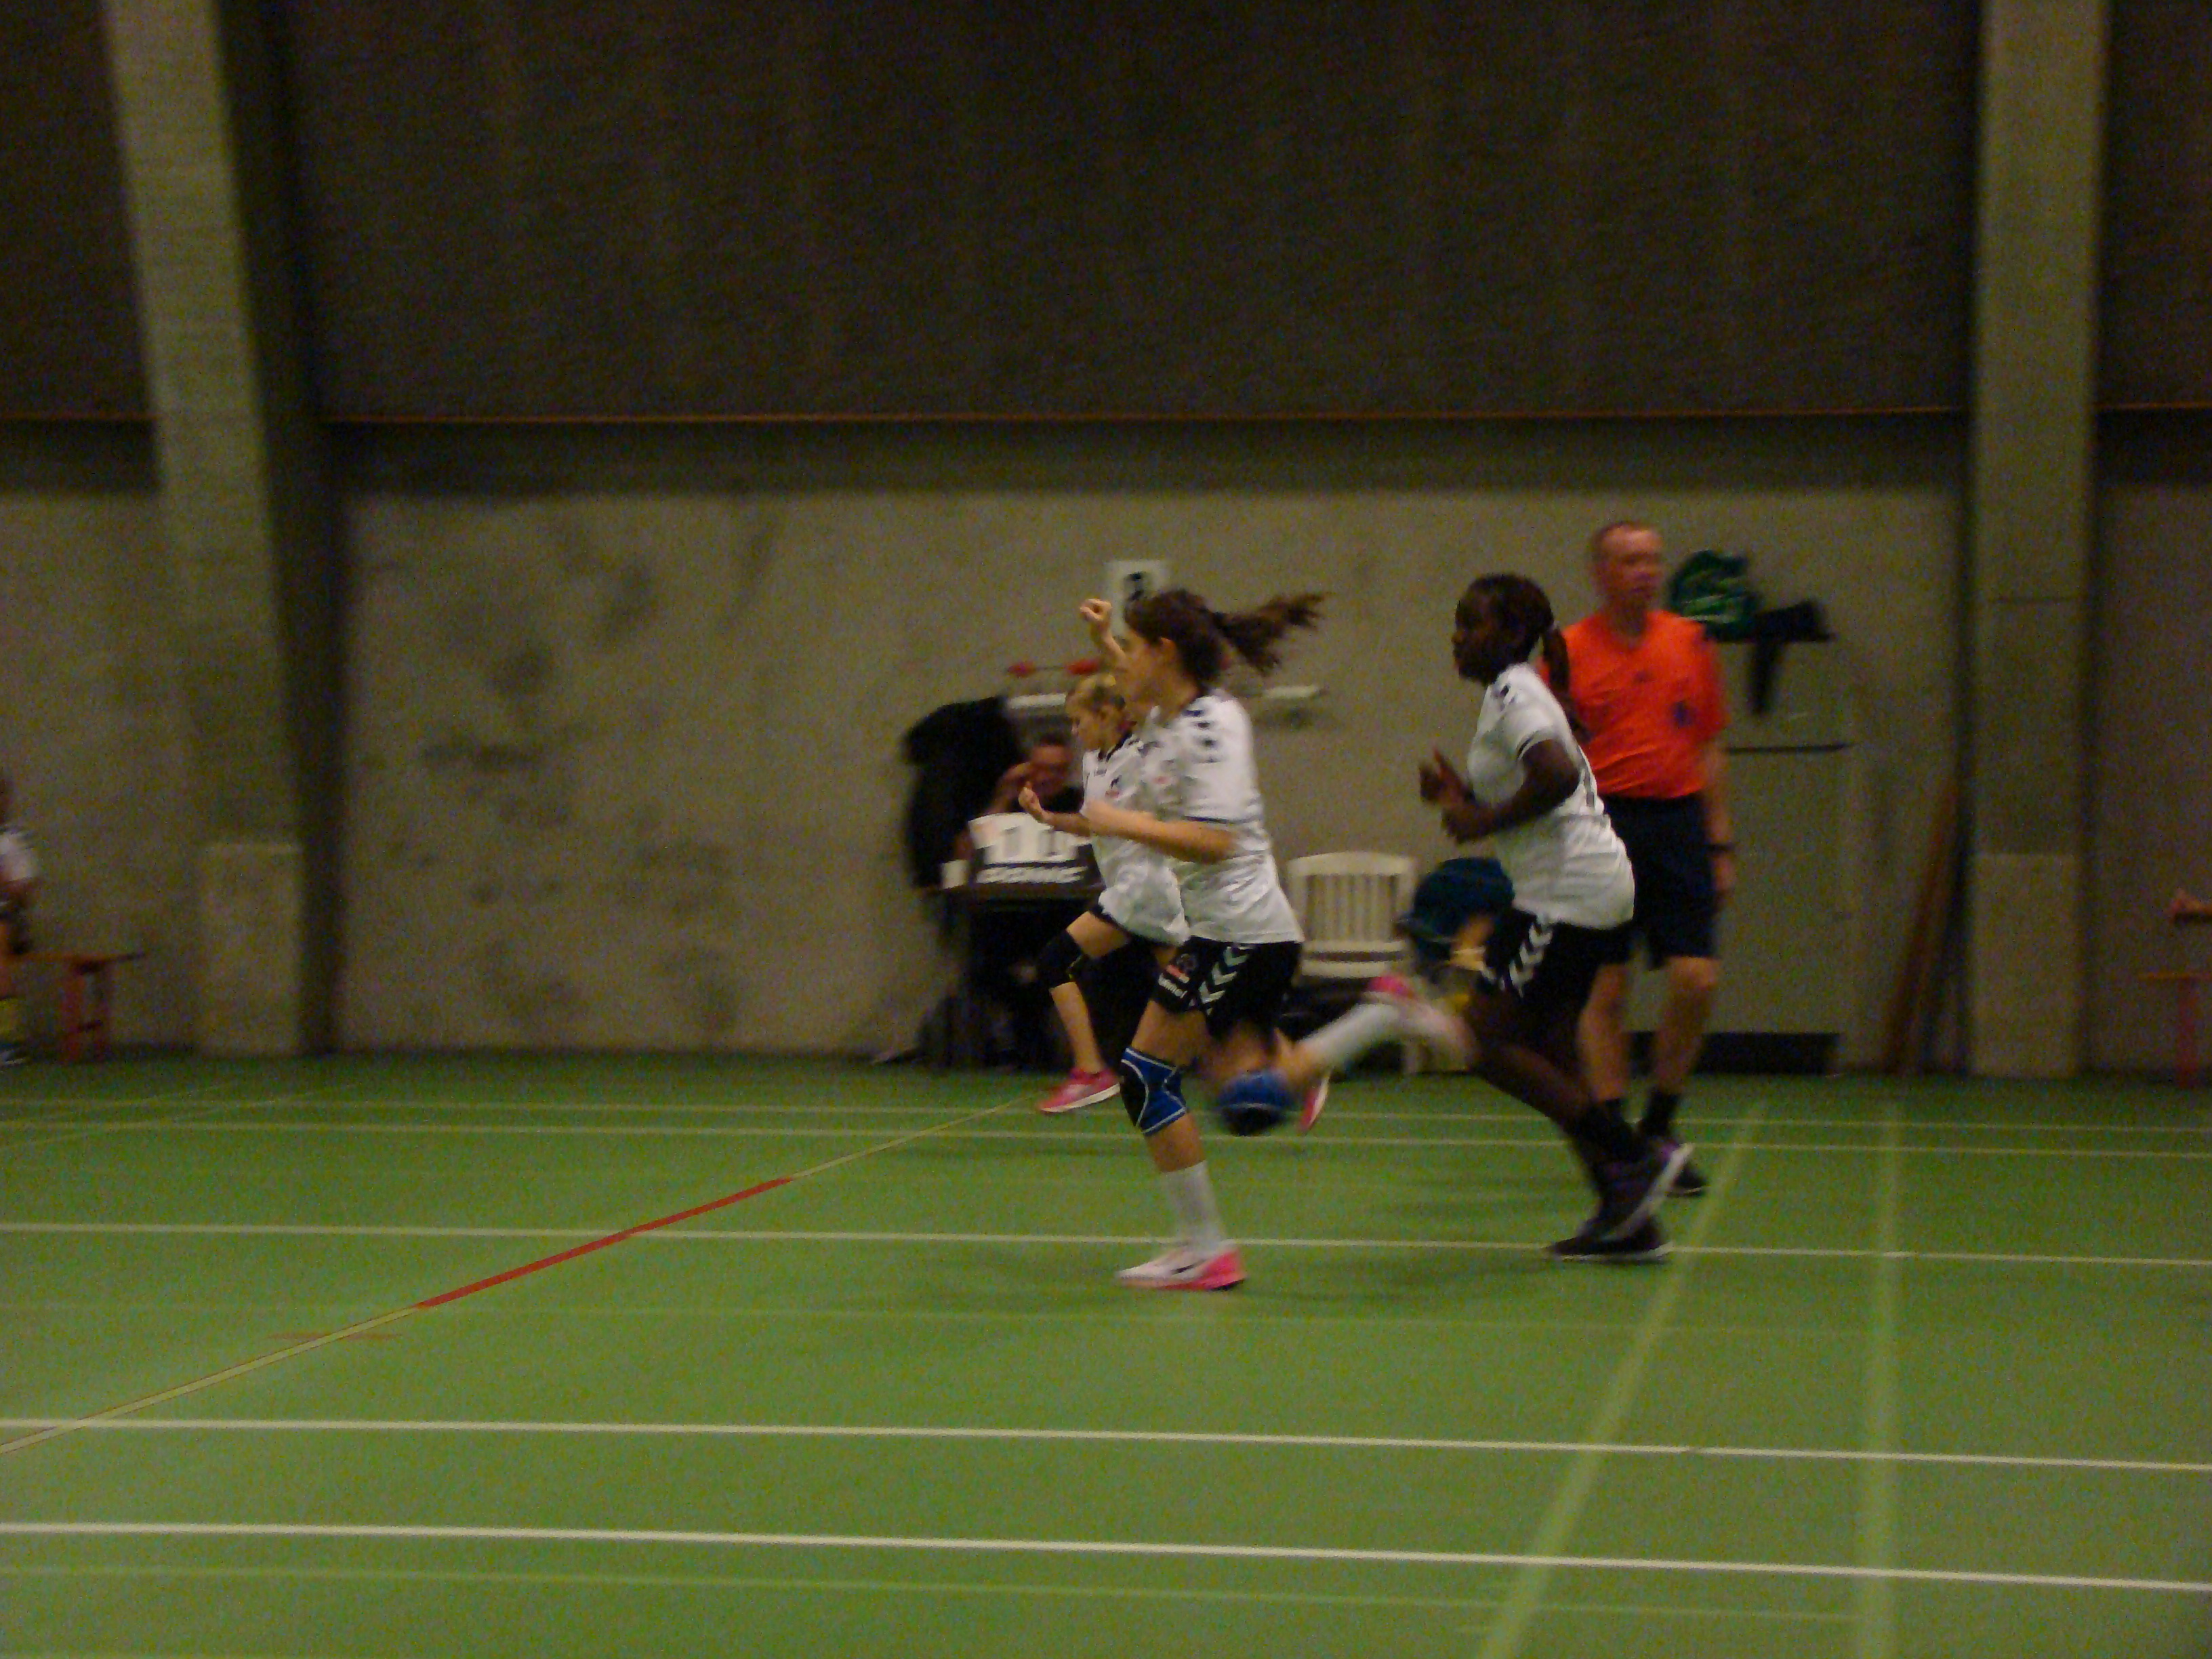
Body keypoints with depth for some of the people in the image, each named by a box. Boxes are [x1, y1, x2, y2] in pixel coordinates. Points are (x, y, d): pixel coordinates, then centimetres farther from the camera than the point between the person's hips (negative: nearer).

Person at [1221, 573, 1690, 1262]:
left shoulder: (1512, 693, -12)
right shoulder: (1516, 694, 19)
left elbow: (1559, 775, -29)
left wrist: (1485, 820, -18)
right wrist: (1464, 798, 8)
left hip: (1569, 890, -10)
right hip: (1594, 887, 10)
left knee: (1489, 1041, -8)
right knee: (1548, 1051, 10)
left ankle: (1636, 1156, -5)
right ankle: (1628, 1219, 11)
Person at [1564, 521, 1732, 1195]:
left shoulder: (1690, 643, 10)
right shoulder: (1570, 651, 0)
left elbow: (1709, 748, 14)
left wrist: (1719, 843, 11)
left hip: (1678, 821, 3)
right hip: (1604, 824, -3)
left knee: (1696, 978, -4)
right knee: (1605, 988, -2)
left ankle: (1659, 1127, 15)